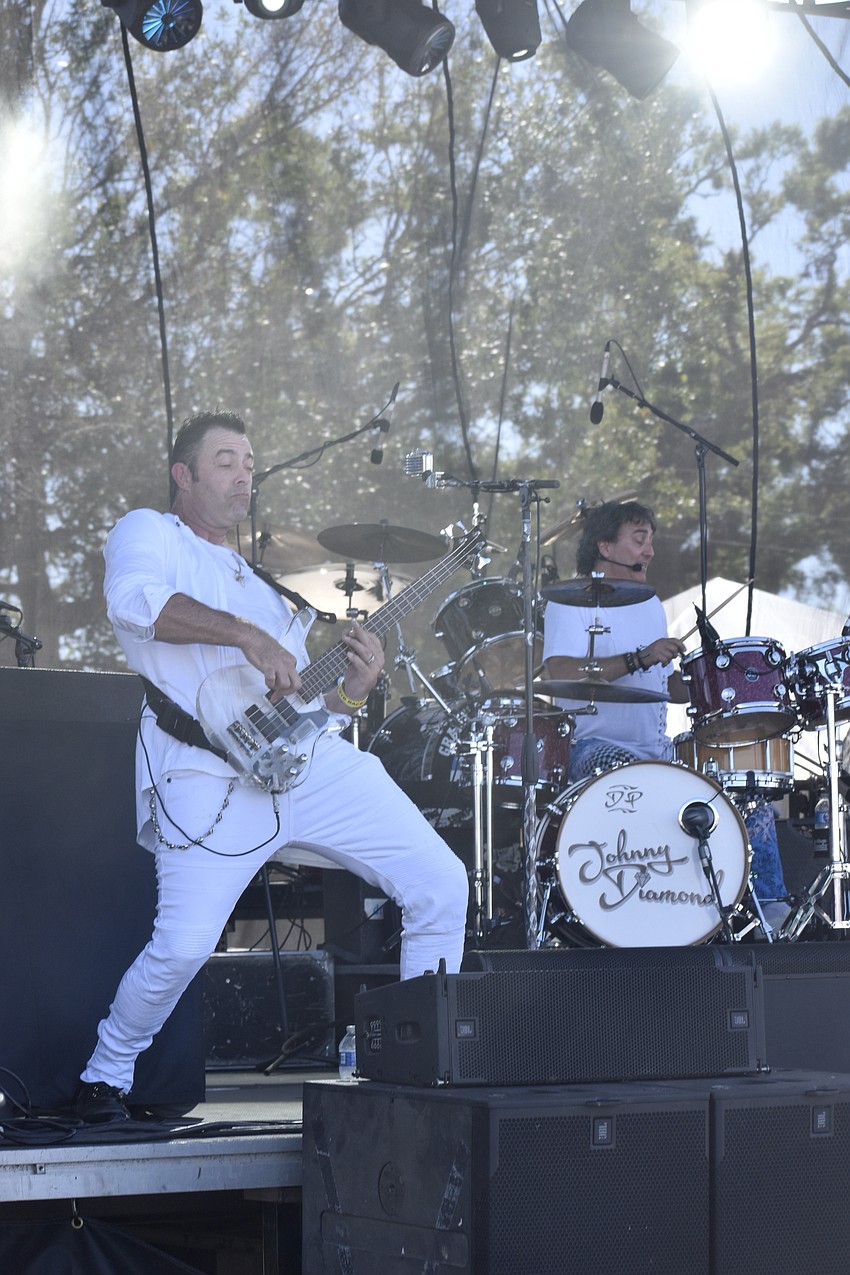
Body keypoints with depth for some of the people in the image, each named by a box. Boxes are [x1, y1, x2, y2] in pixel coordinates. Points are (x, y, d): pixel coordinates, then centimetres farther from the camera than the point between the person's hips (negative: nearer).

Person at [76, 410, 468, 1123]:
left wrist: (353, 688, 6)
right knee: (184, 944, -20)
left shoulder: (263, 585, 29)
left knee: (440, 885, -3)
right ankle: (106, 1076, 6)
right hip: (211, 774, -6)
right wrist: (248, 633, -22)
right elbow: (133, 598, -16)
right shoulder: (150, 534, 9)